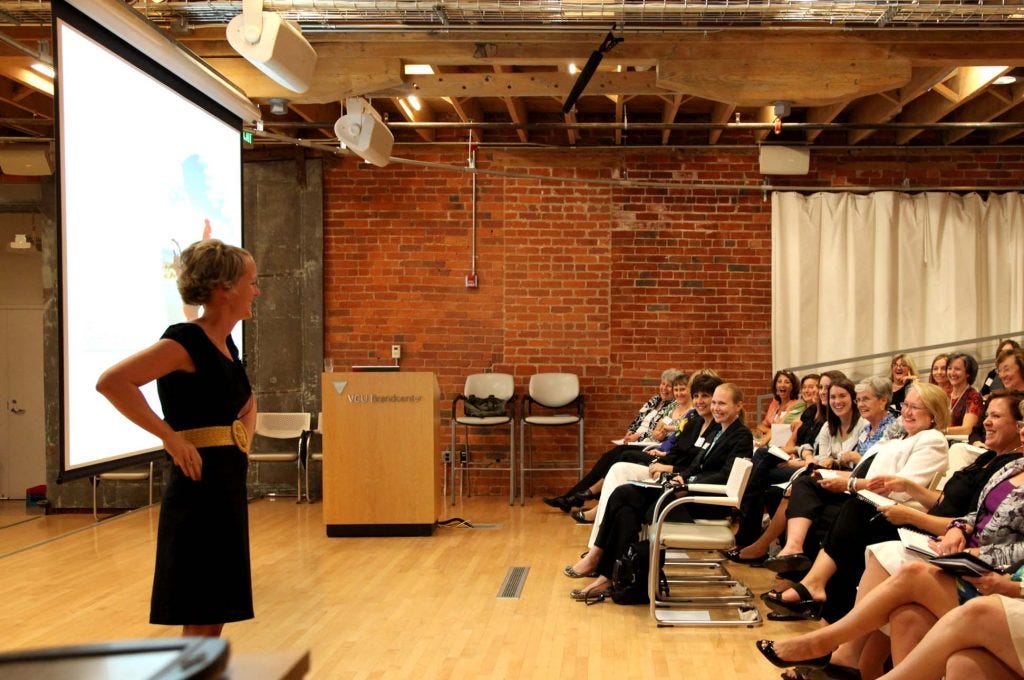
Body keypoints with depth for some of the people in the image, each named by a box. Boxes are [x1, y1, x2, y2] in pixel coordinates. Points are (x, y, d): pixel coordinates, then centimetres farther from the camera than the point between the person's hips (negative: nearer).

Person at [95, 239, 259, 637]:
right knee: (199, 619, -3)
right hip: (199, 487, -9)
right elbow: (111, 382, -26)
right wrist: (171, 437, -23)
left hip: (227, 485, 9)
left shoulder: (225, 344, 12)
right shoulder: (186, 341, -13)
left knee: (216, 614, 14)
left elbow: (247, 405, 31)